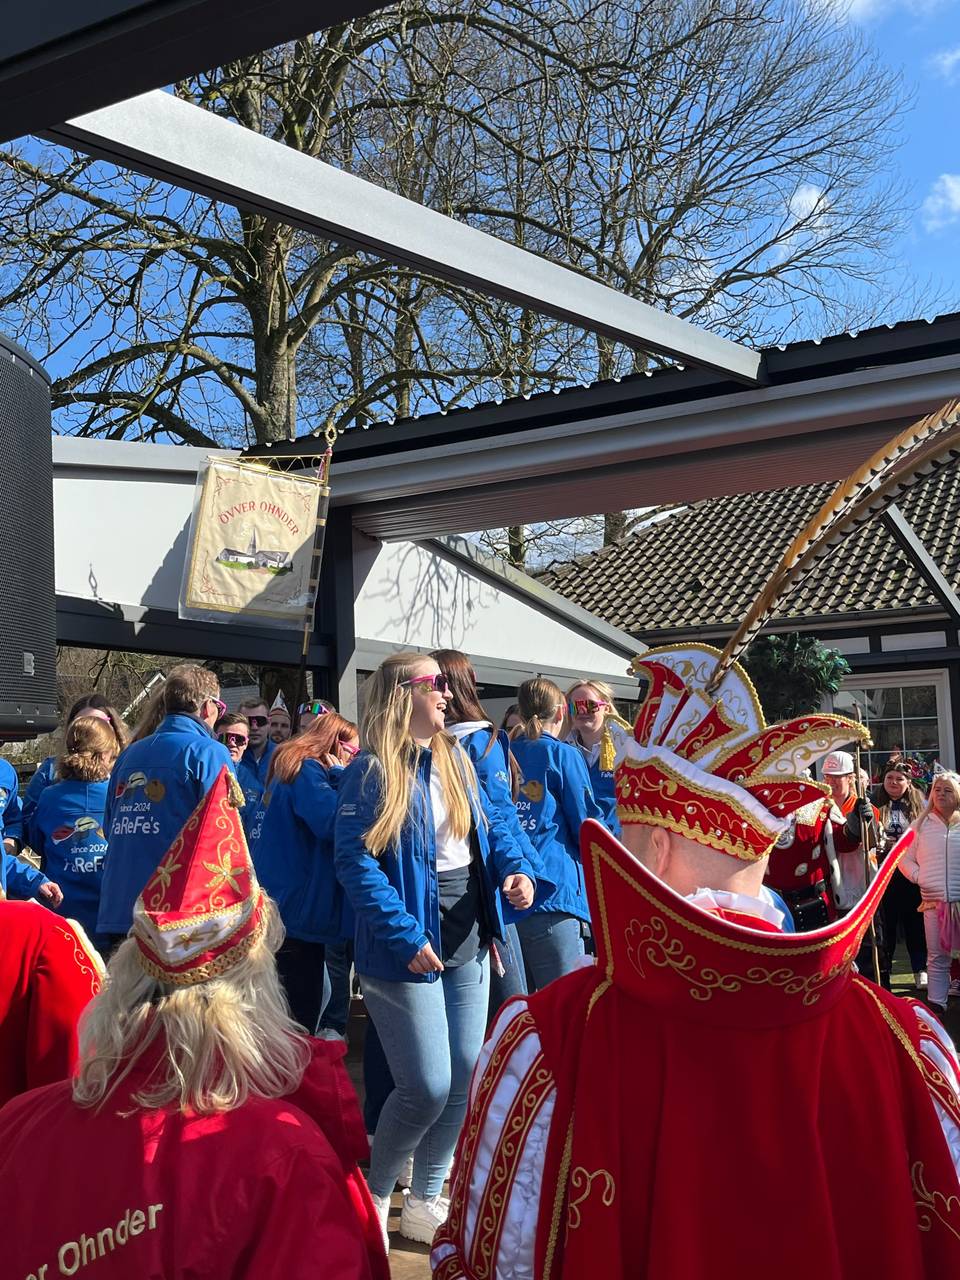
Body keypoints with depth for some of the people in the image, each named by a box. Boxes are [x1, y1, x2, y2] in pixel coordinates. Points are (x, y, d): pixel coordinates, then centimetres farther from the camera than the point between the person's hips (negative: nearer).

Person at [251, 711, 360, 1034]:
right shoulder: (307, 770, -13)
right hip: (296, 907, -10)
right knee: (301, 1019, -5)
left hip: (287, 907, 10)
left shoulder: (292, 769, 18)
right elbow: (332, 821, -26)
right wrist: (338, 777, -12)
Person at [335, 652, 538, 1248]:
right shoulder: (371, 772, -14)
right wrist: (406, 936, -25)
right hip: (408, 949, -7)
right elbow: (357, 862, -20)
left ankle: (426, 1202, 30)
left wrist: (516, 869, -9)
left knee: (466, 1079, 11)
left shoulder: (457, 759, 9)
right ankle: (373, 1199, 20)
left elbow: (493, 824, 12)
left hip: (467, 942, 7)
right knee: (427, 1089, -6)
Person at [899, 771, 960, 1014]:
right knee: (937, 958, 9)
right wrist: (918, 877, -3)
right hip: (933, 901, 2)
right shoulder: (922, 825, 8)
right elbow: (905, 858, 12)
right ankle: (936, 1004, 15)